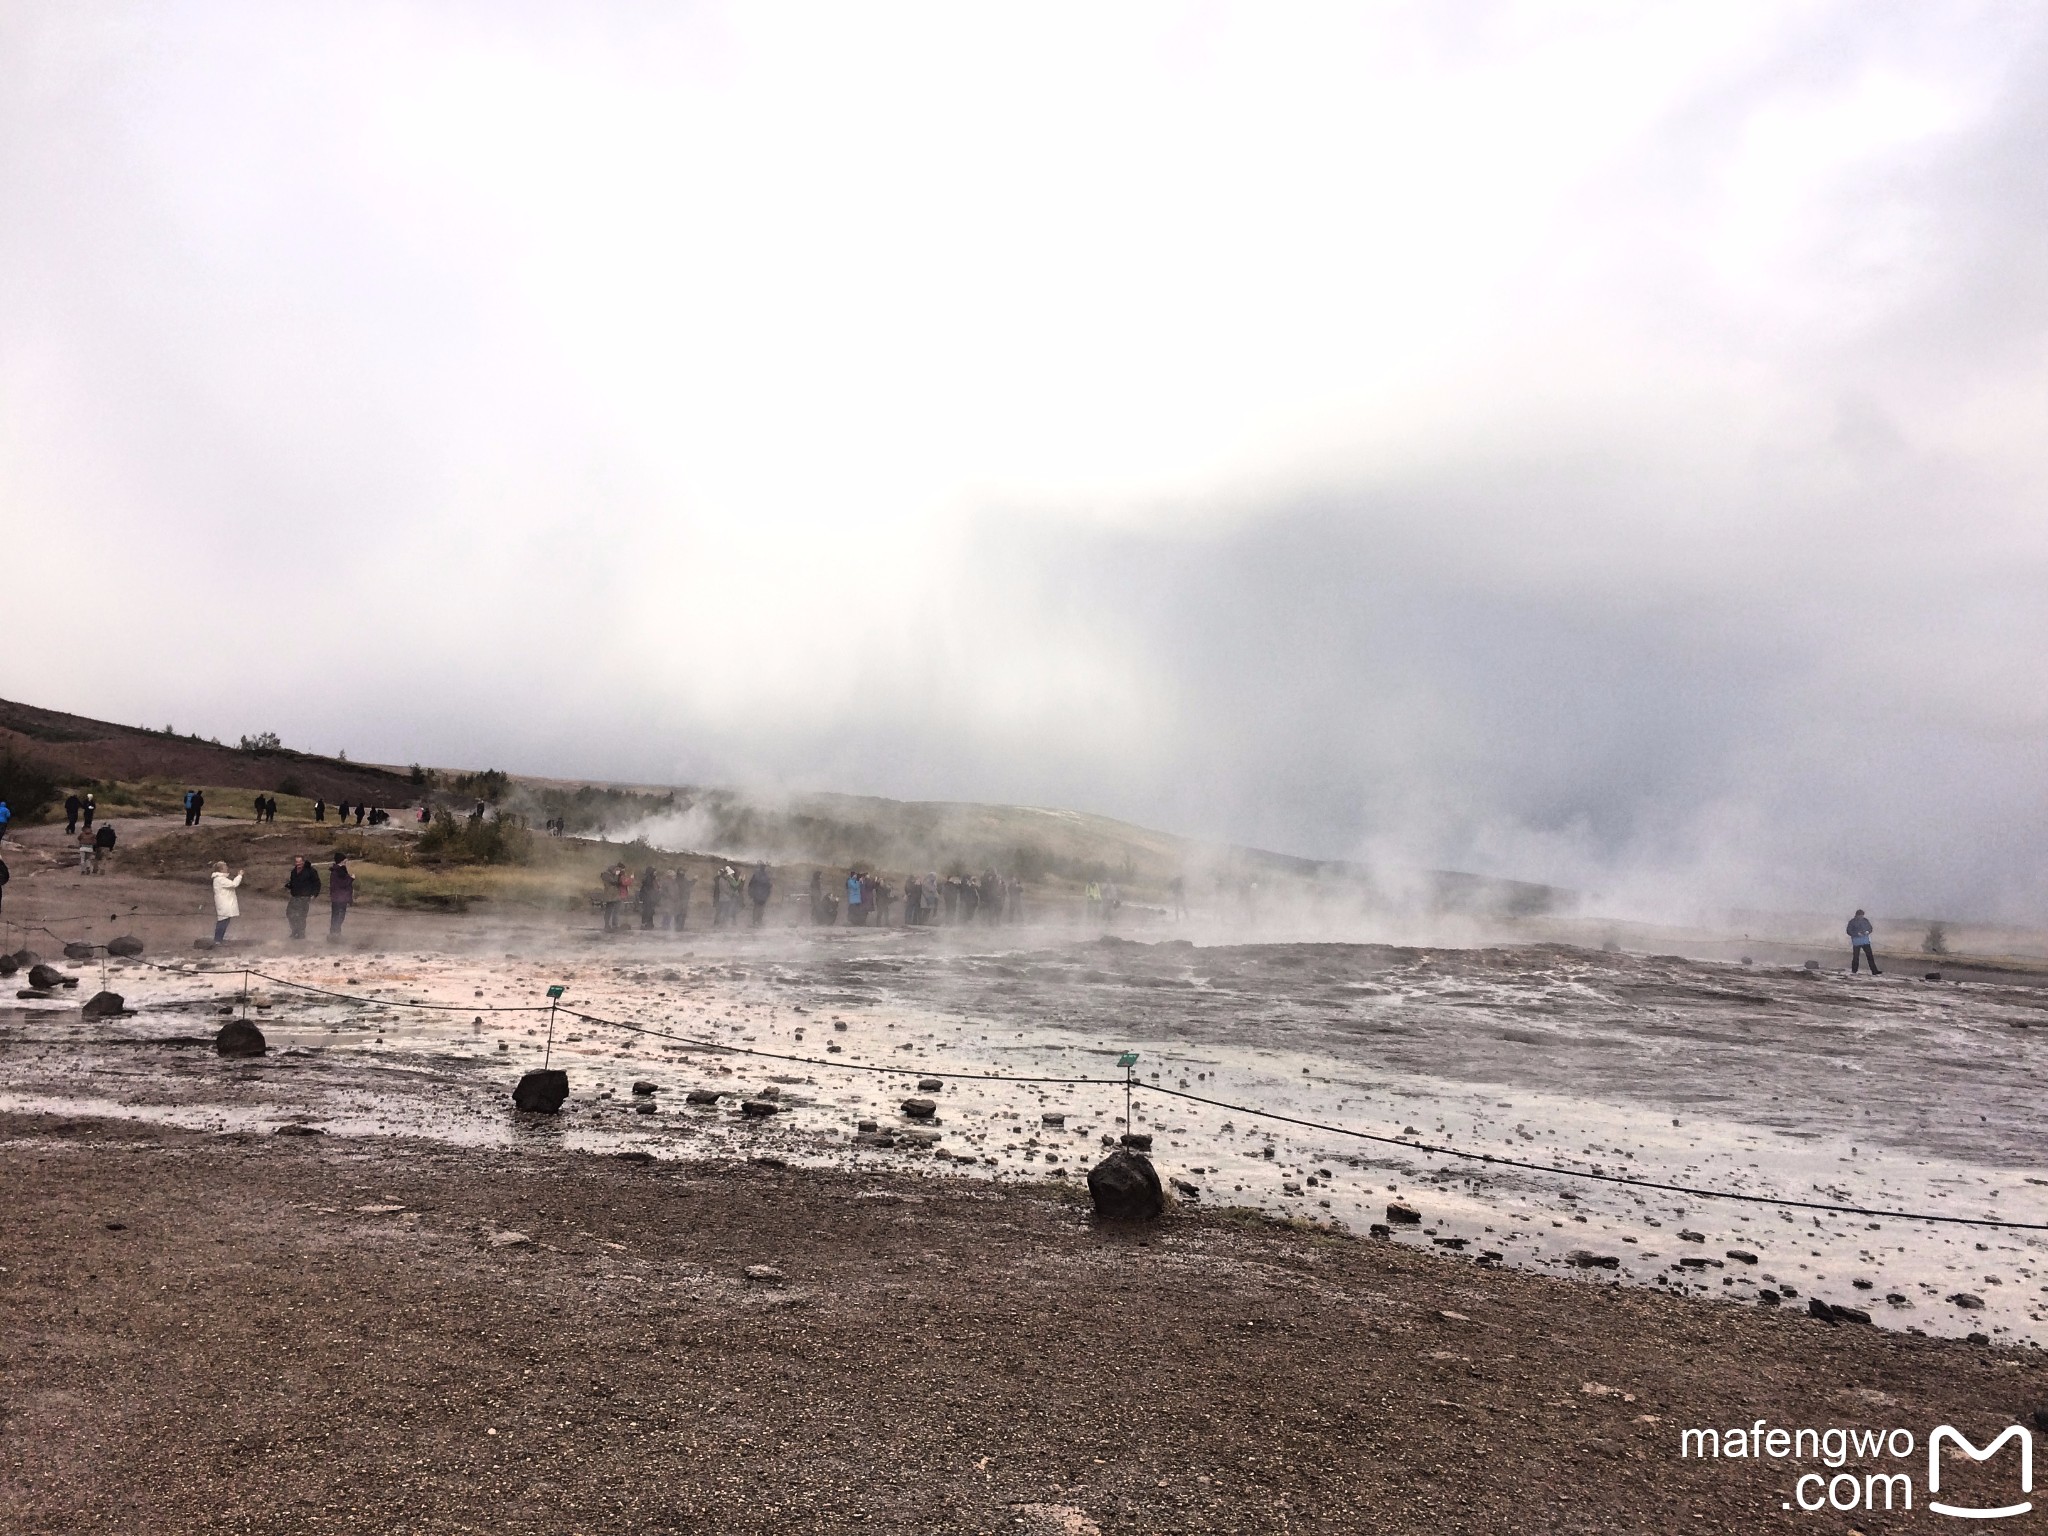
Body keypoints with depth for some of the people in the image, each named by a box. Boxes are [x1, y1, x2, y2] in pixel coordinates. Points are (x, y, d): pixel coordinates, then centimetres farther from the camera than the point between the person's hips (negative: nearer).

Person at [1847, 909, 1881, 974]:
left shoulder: (1865, 920, 7)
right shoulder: (1852, 922, -5)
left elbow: (1870, 928, 16)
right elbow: (1849, 931, -6)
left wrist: (1868, 931, -6)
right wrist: (1857, 933, -20)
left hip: (1865, 940, 3)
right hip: (1856, 941, -3)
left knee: (1870, 956, -1)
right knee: (1856, 957, 1)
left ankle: (1875, 972, 1)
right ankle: (1853, 971, 16)